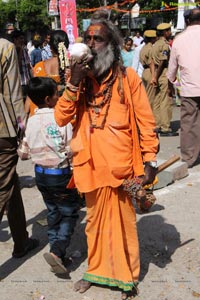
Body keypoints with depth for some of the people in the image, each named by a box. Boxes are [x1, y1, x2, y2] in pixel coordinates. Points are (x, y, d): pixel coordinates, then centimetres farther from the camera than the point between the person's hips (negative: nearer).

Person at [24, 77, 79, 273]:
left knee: (53, 213, 18)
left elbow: (28, 147, 7)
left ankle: (58, 253, 24)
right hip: (60, 174, -6)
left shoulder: (31, 121, 0)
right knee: (69, 213, 6)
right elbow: (71, 150, -17)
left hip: (40, 173, 6)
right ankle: (57, 251, -10)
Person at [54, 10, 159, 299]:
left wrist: (150, 160, -8)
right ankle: (96, 270, 39)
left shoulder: (127, 77, -4)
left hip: (120, 166, -4)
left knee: (123, 222, 9)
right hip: (91, 165, 4)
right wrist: (74, 82, -15)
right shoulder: (81, 78, 6)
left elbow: (146, 121, -4)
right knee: (94, 220, 19)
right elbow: (60, 118, -4)